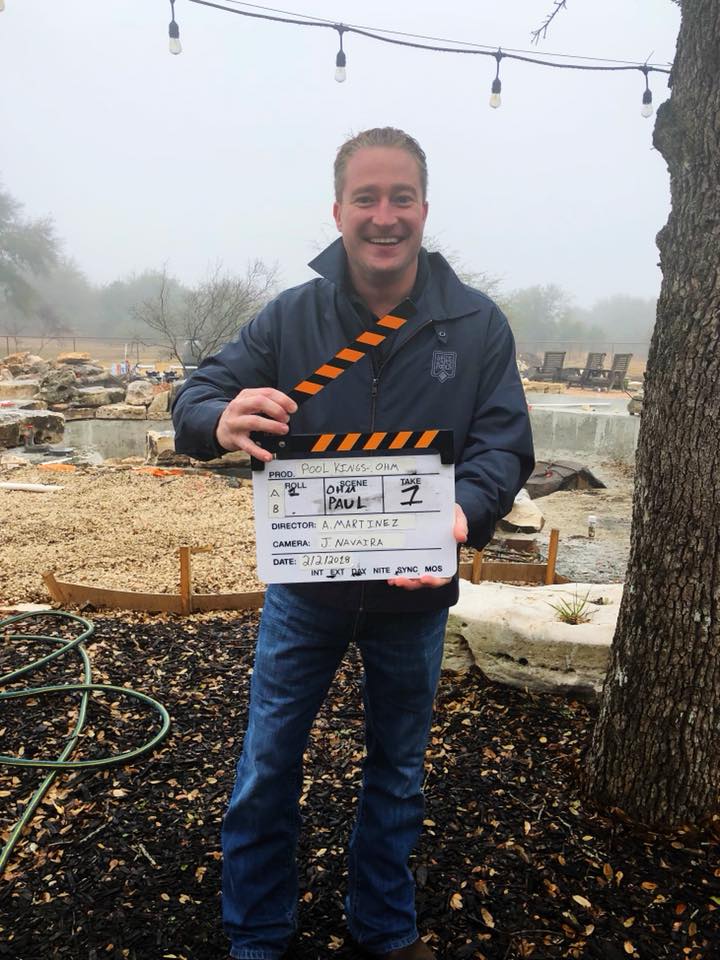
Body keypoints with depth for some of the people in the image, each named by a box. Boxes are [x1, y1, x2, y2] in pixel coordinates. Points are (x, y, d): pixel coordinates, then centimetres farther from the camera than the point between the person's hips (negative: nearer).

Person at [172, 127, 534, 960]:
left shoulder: (478, 325, -7)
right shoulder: (291, 316, -6)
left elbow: (505, 444, -11)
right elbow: (192, 400, -9)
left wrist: (465, 512, -34)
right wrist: (223, 418, -35)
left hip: (415, 596, 1)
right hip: (304, 586, 0)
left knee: (396, 773, 20)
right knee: (267, 767, 11)